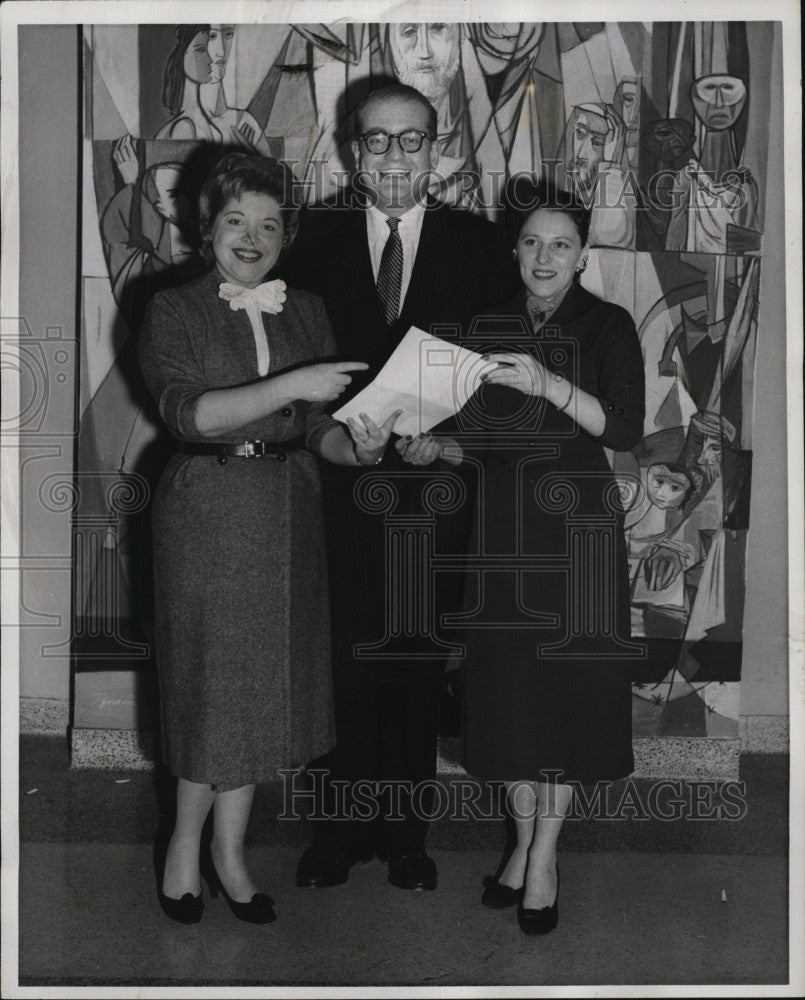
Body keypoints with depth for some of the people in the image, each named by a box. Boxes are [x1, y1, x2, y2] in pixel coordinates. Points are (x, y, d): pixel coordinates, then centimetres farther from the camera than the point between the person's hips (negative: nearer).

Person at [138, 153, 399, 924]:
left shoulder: (305, 313, 9)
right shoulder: (174, 312, -2)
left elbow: (318, 429, 5)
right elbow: (186, 411, -18)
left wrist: (356, 445, -17)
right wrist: (290, 386, -26)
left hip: (287, 514, 4)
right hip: (206, 515, -4)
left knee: (265, 684, 9)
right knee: (213, 684, 0)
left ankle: (229, 848, 26)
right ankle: (187, 843, 24)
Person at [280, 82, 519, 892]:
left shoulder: (479, 245, 2)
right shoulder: (317, 240, 4)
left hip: (434, 489, 0)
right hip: (341, 486, 0)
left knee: (419, 667, 11)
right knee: (344, 663, 7)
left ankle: (406, 829, 27)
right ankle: (343, 825, 24)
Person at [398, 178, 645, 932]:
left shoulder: (608, 326, -1)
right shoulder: (492, 327, 10)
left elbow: (625, 429, -16)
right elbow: (484, 439, 13)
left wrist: (550, 384, -28)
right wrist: (435, 447, -6)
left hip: (576, 528, -3)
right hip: (503, 527, 3)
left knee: (566, 690, 0)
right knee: (508, 691, 6)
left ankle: (545, 856, 14)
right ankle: (523, 841, 23)